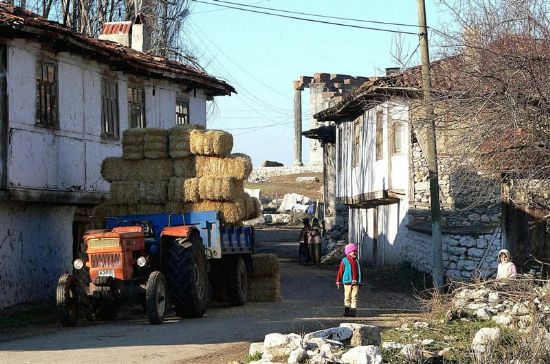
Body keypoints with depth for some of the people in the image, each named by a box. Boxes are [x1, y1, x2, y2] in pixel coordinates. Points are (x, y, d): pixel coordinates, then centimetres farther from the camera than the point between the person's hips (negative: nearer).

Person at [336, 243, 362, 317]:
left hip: (356, 283, 4)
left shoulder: (356, 261, 12)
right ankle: (347, 310, 10)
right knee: (347, 297, 1)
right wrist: (338, 281, -2)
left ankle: (353, 311, 3)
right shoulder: (344, 261, -1)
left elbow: (359, 271, 17)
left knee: (354, 297, 1)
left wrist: (360, 282, 17)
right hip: (347, 282, -4)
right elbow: (340, 271, -1)